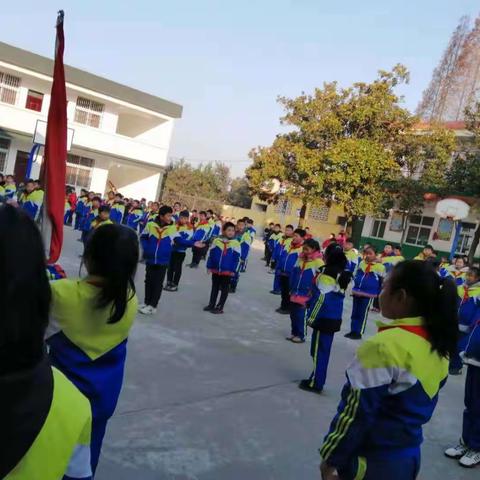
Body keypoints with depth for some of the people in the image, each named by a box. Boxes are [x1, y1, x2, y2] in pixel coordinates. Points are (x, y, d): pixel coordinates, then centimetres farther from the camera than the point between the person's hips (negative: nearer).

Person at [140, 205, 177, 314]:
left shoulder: (173, 228, -8)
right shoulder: (151, 225, -7)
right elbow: (143, 237, 8)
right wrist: (146, 248, -1)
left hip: (163, 261, -2)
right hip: (150, 259, 2)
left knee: (158, 284, 4)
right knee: (149, 282, 14)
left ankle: (152, 306, 13)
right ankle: (147, 303, 29)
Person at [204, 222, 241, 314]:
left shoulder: (236, 243, -8)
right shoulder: (217, 241, -2)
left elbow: (237, 258, -6)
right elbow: (211, 254, 4)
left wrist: (233, 270, -9)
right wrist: (209, 266, 3)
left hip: (227, 271, -3)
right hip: (215, 269, 3)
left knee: (224, 289, 6)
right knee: (214, 287, 16)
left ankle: (220, 307, 15)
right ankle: (211, 304, 28)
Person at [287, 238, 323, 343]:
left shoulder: (318, 262, -14)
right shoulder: (301, 258, 6)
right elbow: (294, 273, 14)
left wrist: (312, 292, -13)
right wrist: (291, 288, 13)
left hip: (304, 294, -6)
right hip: (295, 293, 6)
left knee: (300, 315, -3)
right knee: (293, 313, 13)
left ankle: (300, 335, 11)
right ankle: (294, 333, 27)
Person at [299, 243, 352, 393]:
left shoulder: (327, 272, -18)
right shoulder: (344, 273, 7)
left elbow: (321, 297, -20)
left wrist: (311, 316, -13)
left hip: (324, 317, -8)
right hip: (335, 318, 8)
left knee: (318, 350, 1)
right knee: (323, 350, 16)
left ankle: (315, 383, 9)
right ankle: (317, 379, 27)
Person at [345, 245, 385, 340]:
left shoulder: (380, 267, -10)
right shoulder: (361, 263, 6)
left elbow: (383, 282, -4)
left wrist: (378, 294, -3)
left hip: (368, 295, -6)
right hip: (356, 292, 6)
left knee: (363, 314, 0)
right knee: (354, 313, 12)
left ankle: (359, 333, 10)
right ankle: (353, 331, 22)